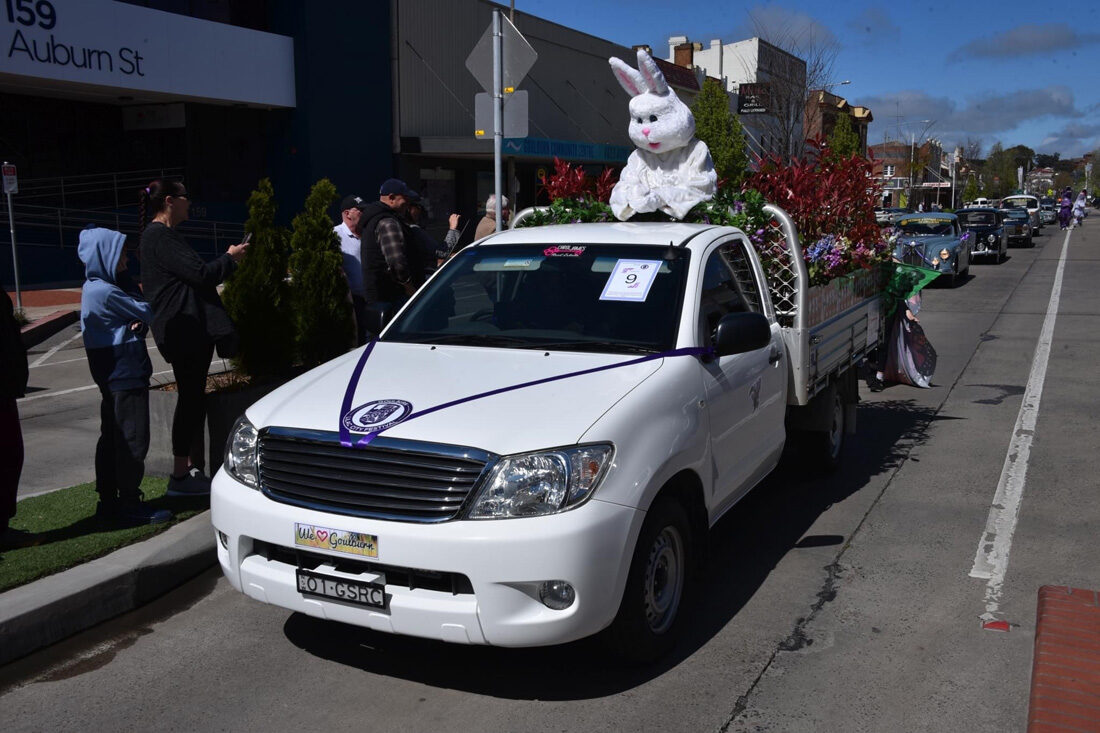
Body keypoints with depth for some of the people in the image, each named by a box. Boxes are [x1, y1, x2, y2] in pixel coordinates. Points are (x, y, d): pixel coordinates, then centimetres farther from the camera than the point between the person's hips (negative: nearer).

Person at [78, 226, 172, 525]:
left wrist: (139, 323, -9)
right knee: (132, 441, -5)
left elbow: (139, 317, 13)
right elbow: (146, 312, -12)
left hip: (111, 377, 10)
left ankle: (108, 501, 22)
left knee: (112, 440, 14)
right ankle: (129, 506, -1)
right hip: (126, 377, -10)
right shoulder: (104, 292, -18)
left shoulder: (96, 288, 14)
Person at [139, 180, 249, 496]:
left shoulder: (166, 235, 22)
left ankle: (194, 467, 20)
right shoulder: (158, 236, -12)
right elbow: (198, 274, -18)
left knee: (194, 397, 12)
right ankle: (180, 475, -1)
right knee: (191, 397, -7)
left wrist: (227, 261, 17)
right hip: (181, 327, -11)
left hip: (194, 327, 11)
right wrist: (230, 258, -4)